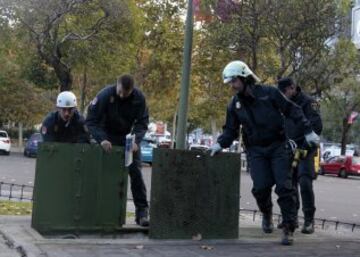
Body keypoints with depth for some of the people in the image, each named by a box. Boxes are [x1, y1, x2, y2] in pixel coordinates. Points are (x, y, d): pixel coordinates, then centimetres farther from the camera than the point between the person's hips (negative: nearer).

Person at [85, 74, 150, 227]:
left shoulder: (139, 98, -17)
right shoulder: (105, 95, -23)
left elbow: (142, 122, -11)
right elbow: (91, 120, -20)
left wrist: (136, 141, -28)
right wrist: (101, 139, -34)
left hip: (129, 137, 1)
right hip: (108, 137, -1)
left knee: (135, 173, -5)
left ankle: (142, 211, -3)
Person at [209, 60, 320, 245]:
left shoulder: (269, 93, -7)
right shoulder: (234, 104, 4)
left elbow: (292, 110, -3)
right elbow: (231, 130, 10)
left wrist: (307, 131, -8)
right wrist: (220, 144, -8)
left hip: (278, 147, -2)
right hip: (256, 150, 3)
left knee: (284, 187, -7)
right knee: (260, 187, -8)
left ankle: (289, 228, 1)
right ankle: (267, 214, 24)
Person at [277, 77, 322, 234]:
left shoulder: (308, 102, -8)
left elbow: (316, 127, -15)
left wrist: (305, 148, -20)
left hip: (305, 150, -7)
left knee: (305, 183, -16)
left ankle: (309, 221, -8)